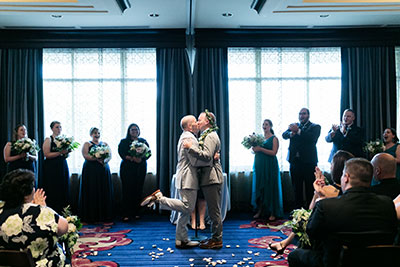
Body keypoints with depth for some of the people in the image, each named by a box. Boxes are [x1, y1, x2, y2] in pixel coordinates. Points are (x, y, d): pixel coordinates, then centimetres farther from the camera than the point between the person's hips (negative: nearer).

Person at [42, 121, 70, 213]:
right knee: (53, 192, -4)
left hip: (63, 167, 6)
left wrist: (67, 152, -1)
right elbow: (47, 154, -13)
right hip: (52, 168, -6)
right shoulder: (48, 140, -3)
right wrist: (60, 152, -18)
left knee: (63, 190, 4)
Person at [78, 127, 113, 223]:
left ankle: (104, 216, 5)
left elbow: (110, 156, 6)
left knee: (104, 192, 0)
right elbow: (86, 156, -8)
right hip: (91, 171, -3)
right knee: (91, 192, -5)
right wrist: (97, 158, -20)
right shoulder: (87, 144, 7)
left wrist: (104, 160, -15)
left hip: (104, 170, 3)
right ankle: (91, 216, -1)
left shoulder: (105, 144, 17)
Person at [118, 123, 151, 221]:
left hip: (141, 168, 3)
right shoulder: (124, 142, 8)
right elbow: (121, 153, -6)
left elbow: (149, 153, 4)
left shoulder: (143, 141, 14)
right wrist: (132, 158, -21)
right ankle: (126, 215, -6)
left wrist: (141, 159, -15)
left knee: (138, 190, 0)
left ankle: (136, 213, 9)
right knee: (127, 190, -7)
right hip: (127, 168, -2)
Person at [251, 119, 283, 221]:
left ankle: (273, 213, 7)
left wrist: (260, 149, -19)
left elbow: (273, 152, -15)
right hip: (259, 165, 5)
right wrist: (254, 147, -4)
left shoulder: (274, 138, -4)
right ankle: (260, 211, 17)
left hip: (270, 166, -5)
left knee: (270, 188, -1)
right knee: (259, 187, 7)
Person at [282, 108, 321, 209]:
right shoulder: (293, 126, 14)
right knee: (297, 189, 12)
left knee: (310, 189, 2)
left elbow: (312, 138, -18)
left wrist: (298, 131, -26)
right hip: (295, 161, 4)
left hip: (308, 162, -4)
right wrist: (291, 133, -25)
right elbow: (284, 135, -3)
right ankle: (298, 210, 21)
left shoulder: (315, 127, 2)